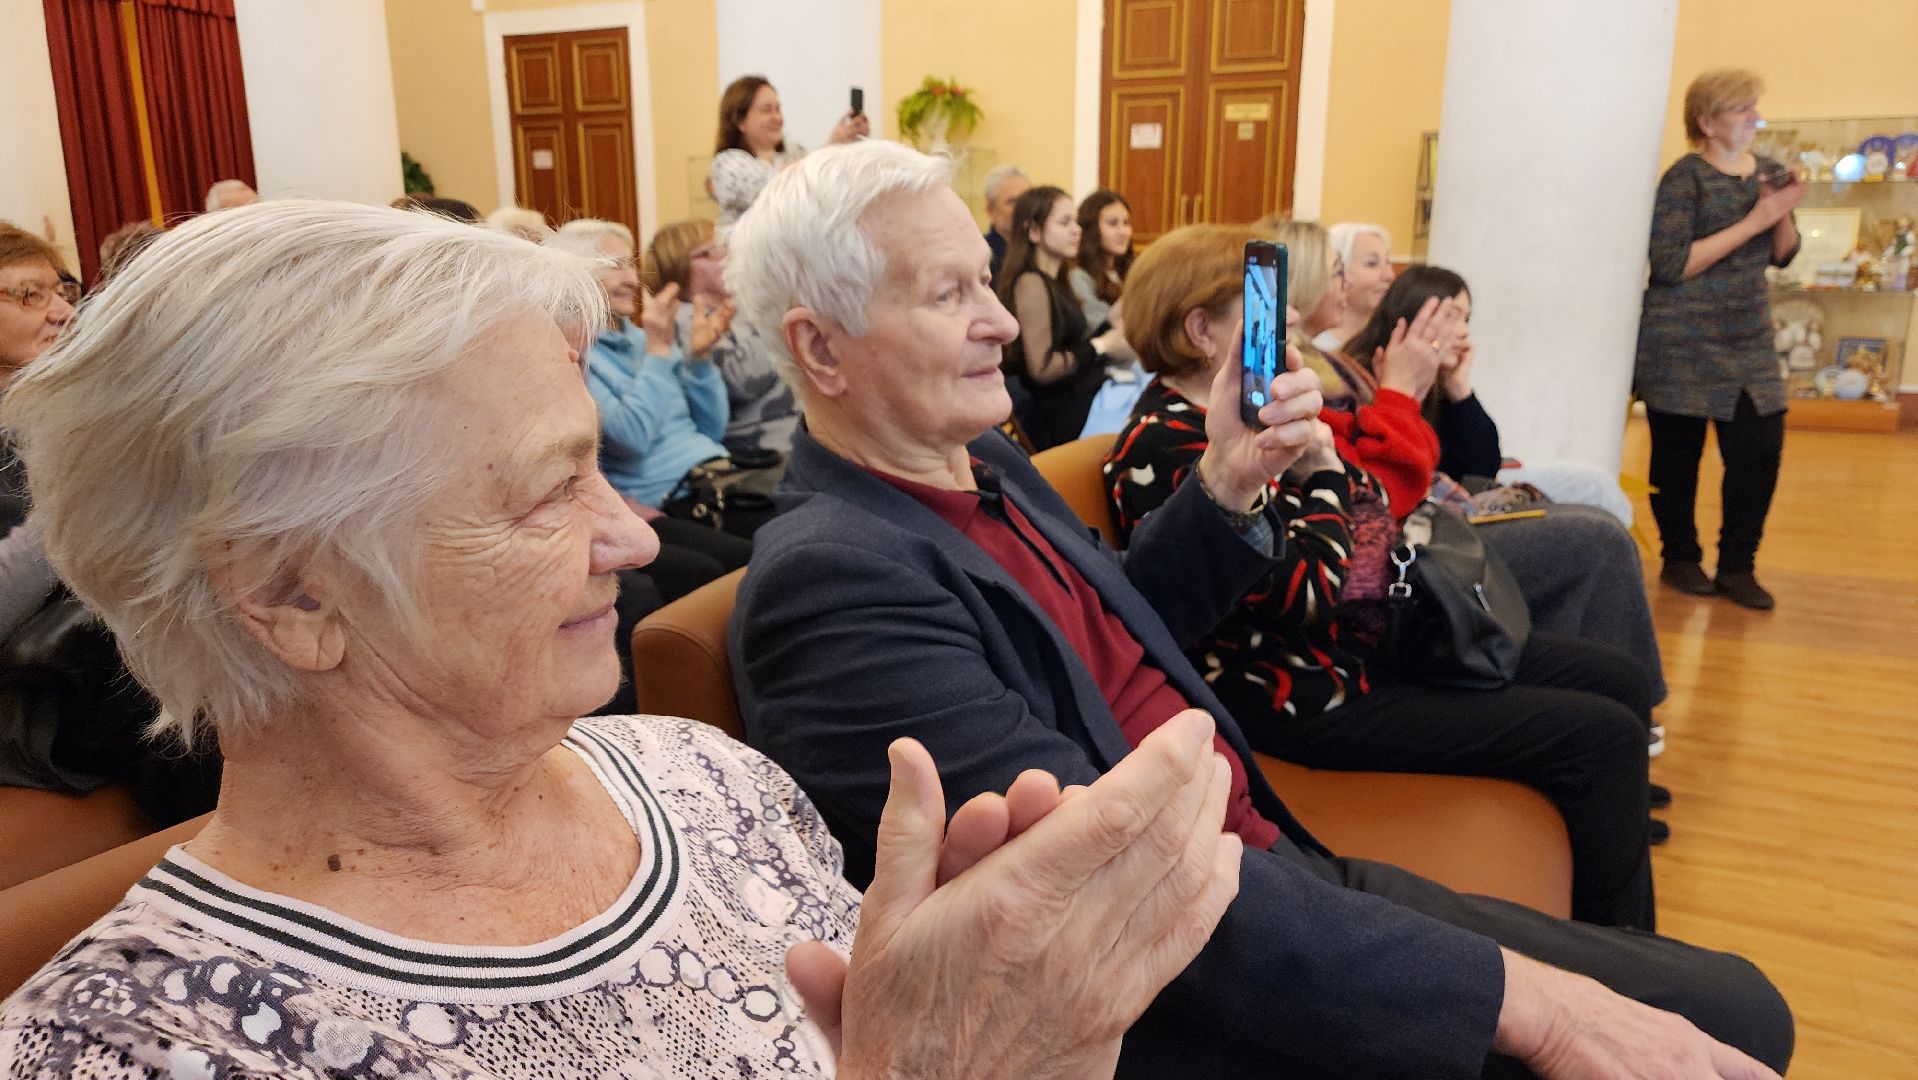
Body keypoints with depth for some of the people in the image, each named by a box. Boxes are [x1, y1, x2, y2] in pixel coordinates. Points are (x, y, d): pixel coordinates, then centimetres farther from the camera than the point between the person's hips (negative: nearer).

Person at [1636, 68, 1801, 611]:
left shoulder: (1766, 170, 9)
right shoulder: (1684, 178, -9)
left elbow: (1782, 255, 15)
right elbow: (1670, 265, -18)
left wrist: (1784, 215, -5)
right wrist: (1752, 221, -18)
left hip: (1749, 341, 5)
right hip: (1681, 343, -5)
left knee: (1761, 450, -1)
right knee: (1678, 455, 2)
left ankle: (1737, 566, 11)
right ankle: (1680, 559, 19)